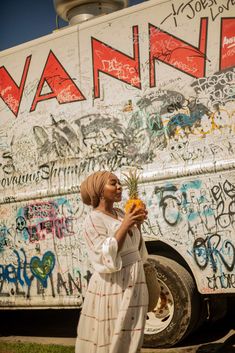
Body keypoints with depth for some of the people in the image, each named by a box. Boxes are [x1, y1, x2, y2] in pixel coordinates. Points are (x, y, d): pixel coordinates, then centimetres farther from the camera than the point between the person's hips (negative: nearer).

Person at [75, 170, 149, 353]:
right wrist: (125, 225, -21)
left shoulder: (121, 214, 9)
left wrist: (137, 224, -1)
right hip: (113, 289, -7)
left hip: (134, 287, 7)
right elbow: (106, 259, -21)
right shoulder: (93, 220, -12)